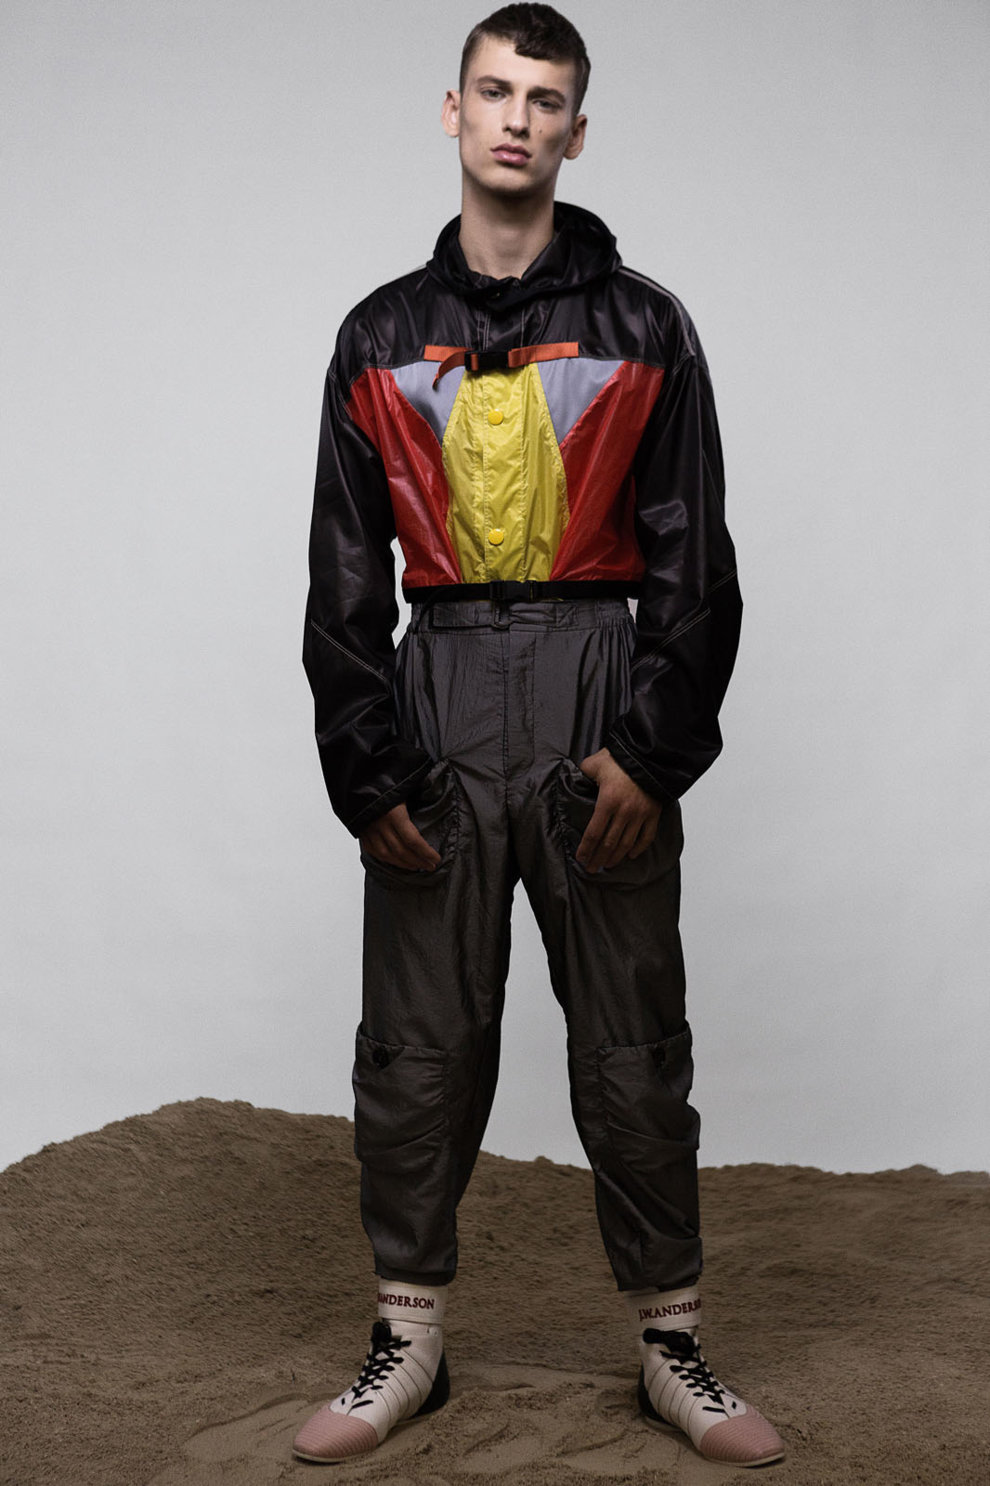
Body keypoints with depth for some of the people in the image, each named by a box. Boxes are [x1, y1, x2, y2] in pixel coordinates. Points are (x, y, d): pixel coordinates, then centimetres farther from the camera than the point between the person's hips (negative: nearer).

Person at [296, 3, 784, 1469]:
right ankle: (409, 1344, 21)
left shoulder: (644, 329, 6)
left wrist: (655, 749, -9)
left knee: (633, 1056, 4)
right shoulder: (381, 338, 11)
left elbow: (695, 565, 2)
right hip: (438, 703, 2)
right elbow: (344, 578, 8)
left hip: (601, 701, -1)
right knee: (418, 1050, 6)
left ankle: (671, 1347, 19)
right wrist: (366, 769, -2)